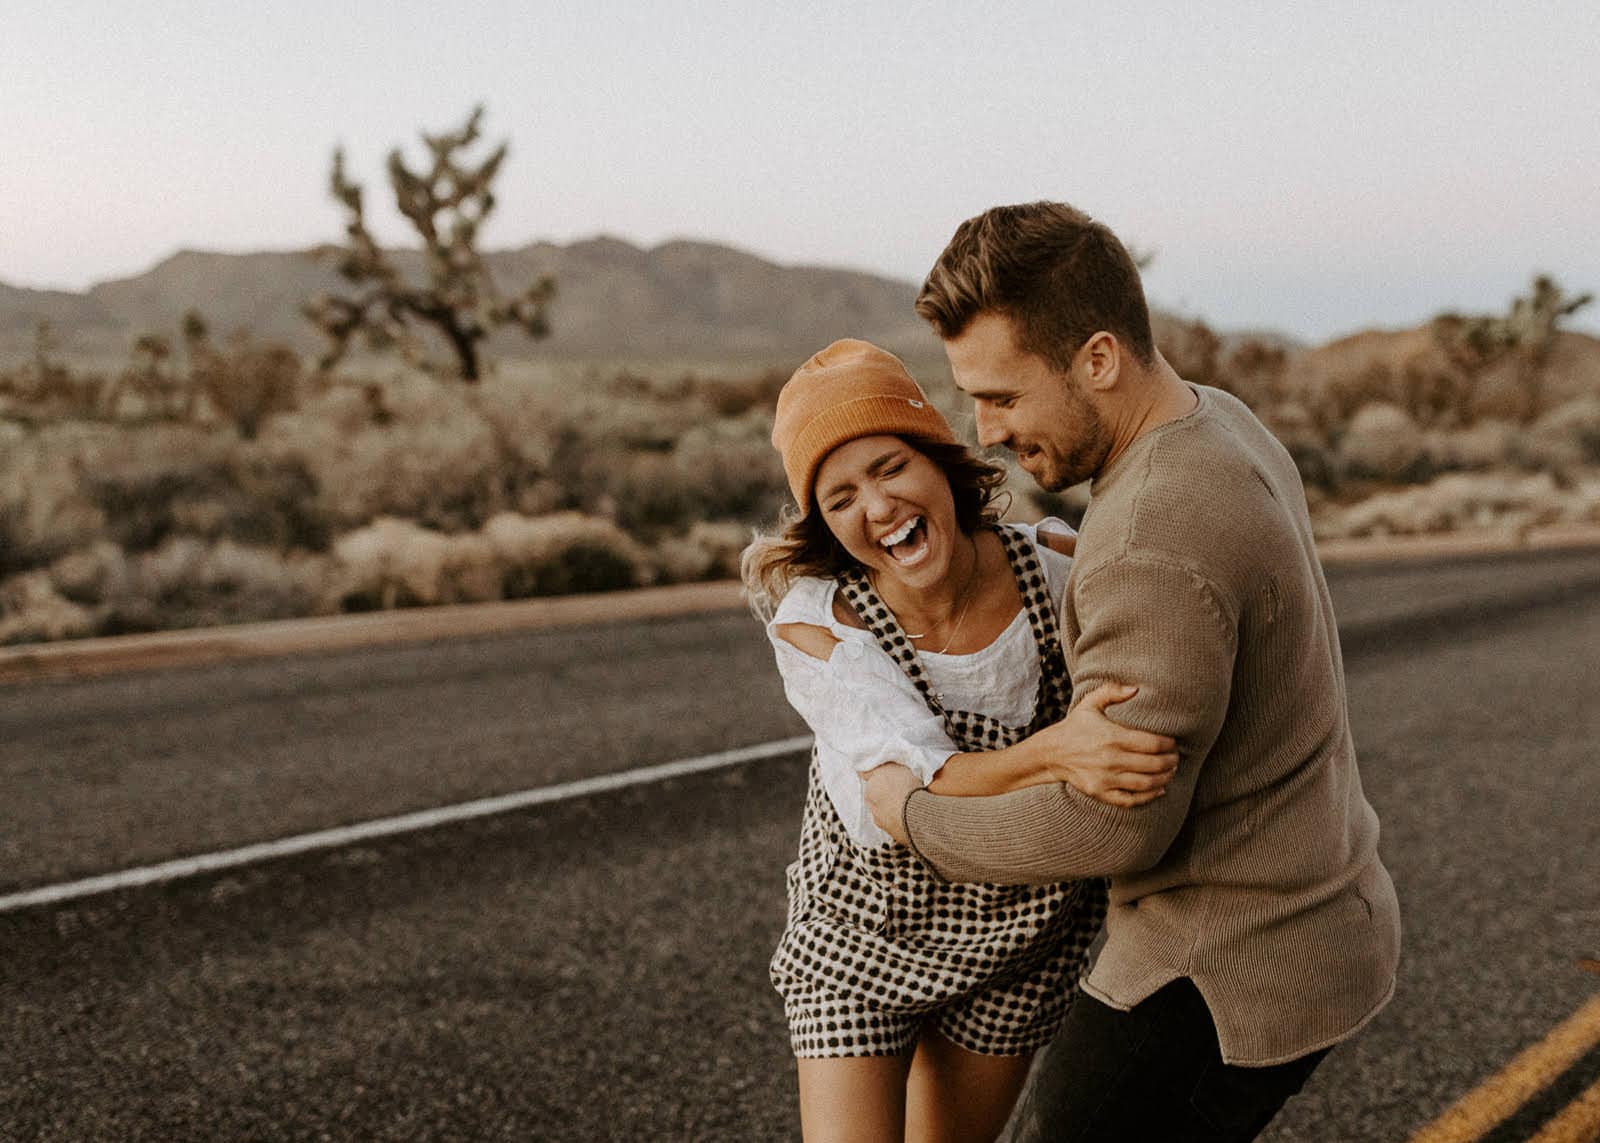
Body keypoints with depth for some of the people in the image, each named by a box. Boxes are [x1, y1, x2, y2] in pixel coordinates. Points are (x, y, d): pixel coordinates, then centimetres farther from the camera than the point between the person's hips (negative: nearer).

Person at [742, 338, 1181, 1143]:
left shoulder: (1057, 569, -20)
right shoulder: (814, 625, -26)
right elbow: (905, 791, -38)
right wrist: (1059, 759, -55)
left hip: (1023, 927, 2)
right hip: (865, 922, -2)